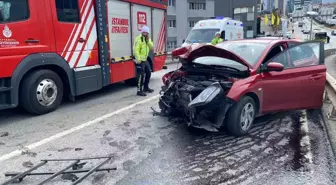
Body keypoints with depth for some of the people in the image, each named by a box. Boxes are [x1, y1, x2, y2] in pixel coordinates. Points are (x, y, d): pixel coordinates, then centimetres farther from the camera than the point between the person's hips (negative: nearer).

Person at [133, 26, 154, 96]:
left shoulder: (148, 39, 13)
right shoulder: (138, 39, -13)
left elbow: (152, 48, 4)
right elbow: (136, 50, -21)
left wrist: (148, 41, -11)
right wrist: (138, 60, -26)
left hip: (145, 59, 9)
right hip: (140, 60, -9)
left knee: (148, 73, 17)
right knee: (141, 75, -10)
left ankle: (146, 87, 31)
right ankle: (139, 91, -6)